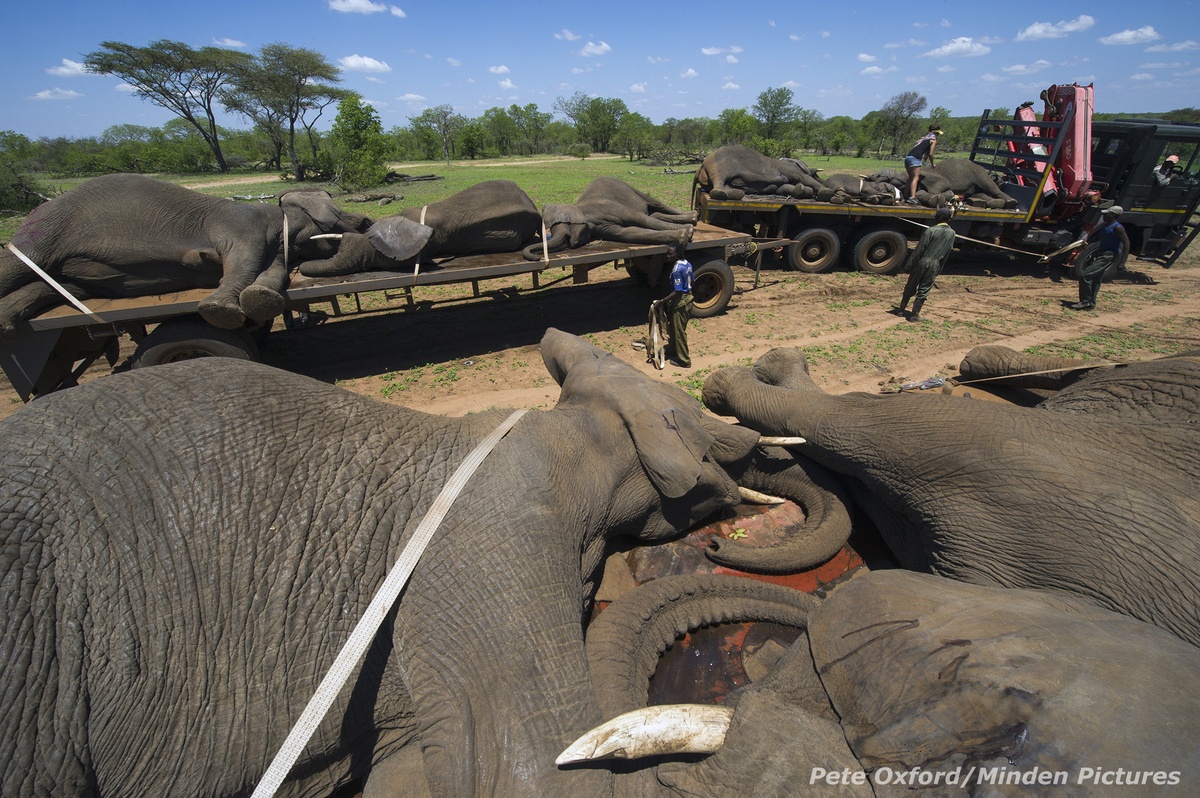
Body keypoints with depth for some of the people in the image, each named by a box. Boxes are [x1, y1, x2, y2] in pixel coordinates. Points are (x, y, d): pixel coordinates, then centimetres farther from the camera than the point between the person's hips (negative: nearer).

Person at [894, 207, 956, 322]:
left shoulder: (930, 230, -10)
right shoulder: (951, 233, 3)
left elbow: (920, 249, -11)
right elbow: (947, 252, 7)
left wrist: (910, 264, -5)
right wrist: (939, 269, 14)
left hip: (922, 262, -2)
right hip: (935, 265, 2)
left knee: (910, 286, 11)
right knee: (923, 290, 6)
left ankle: (901, 309, 20)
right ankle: (915, 315, 5)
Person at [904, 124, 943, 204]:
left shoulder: (924, 137, 30)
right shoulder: (933, 139, 8)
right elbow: (930, 153, 2)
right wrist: (932, 164, 16)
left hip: (908, 157, 7)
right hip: (915, 158, -7)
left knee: (911, 178, 11)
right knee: (915, 177, -13)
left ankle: (907, 196, 6)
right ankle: (912, 197, -25)